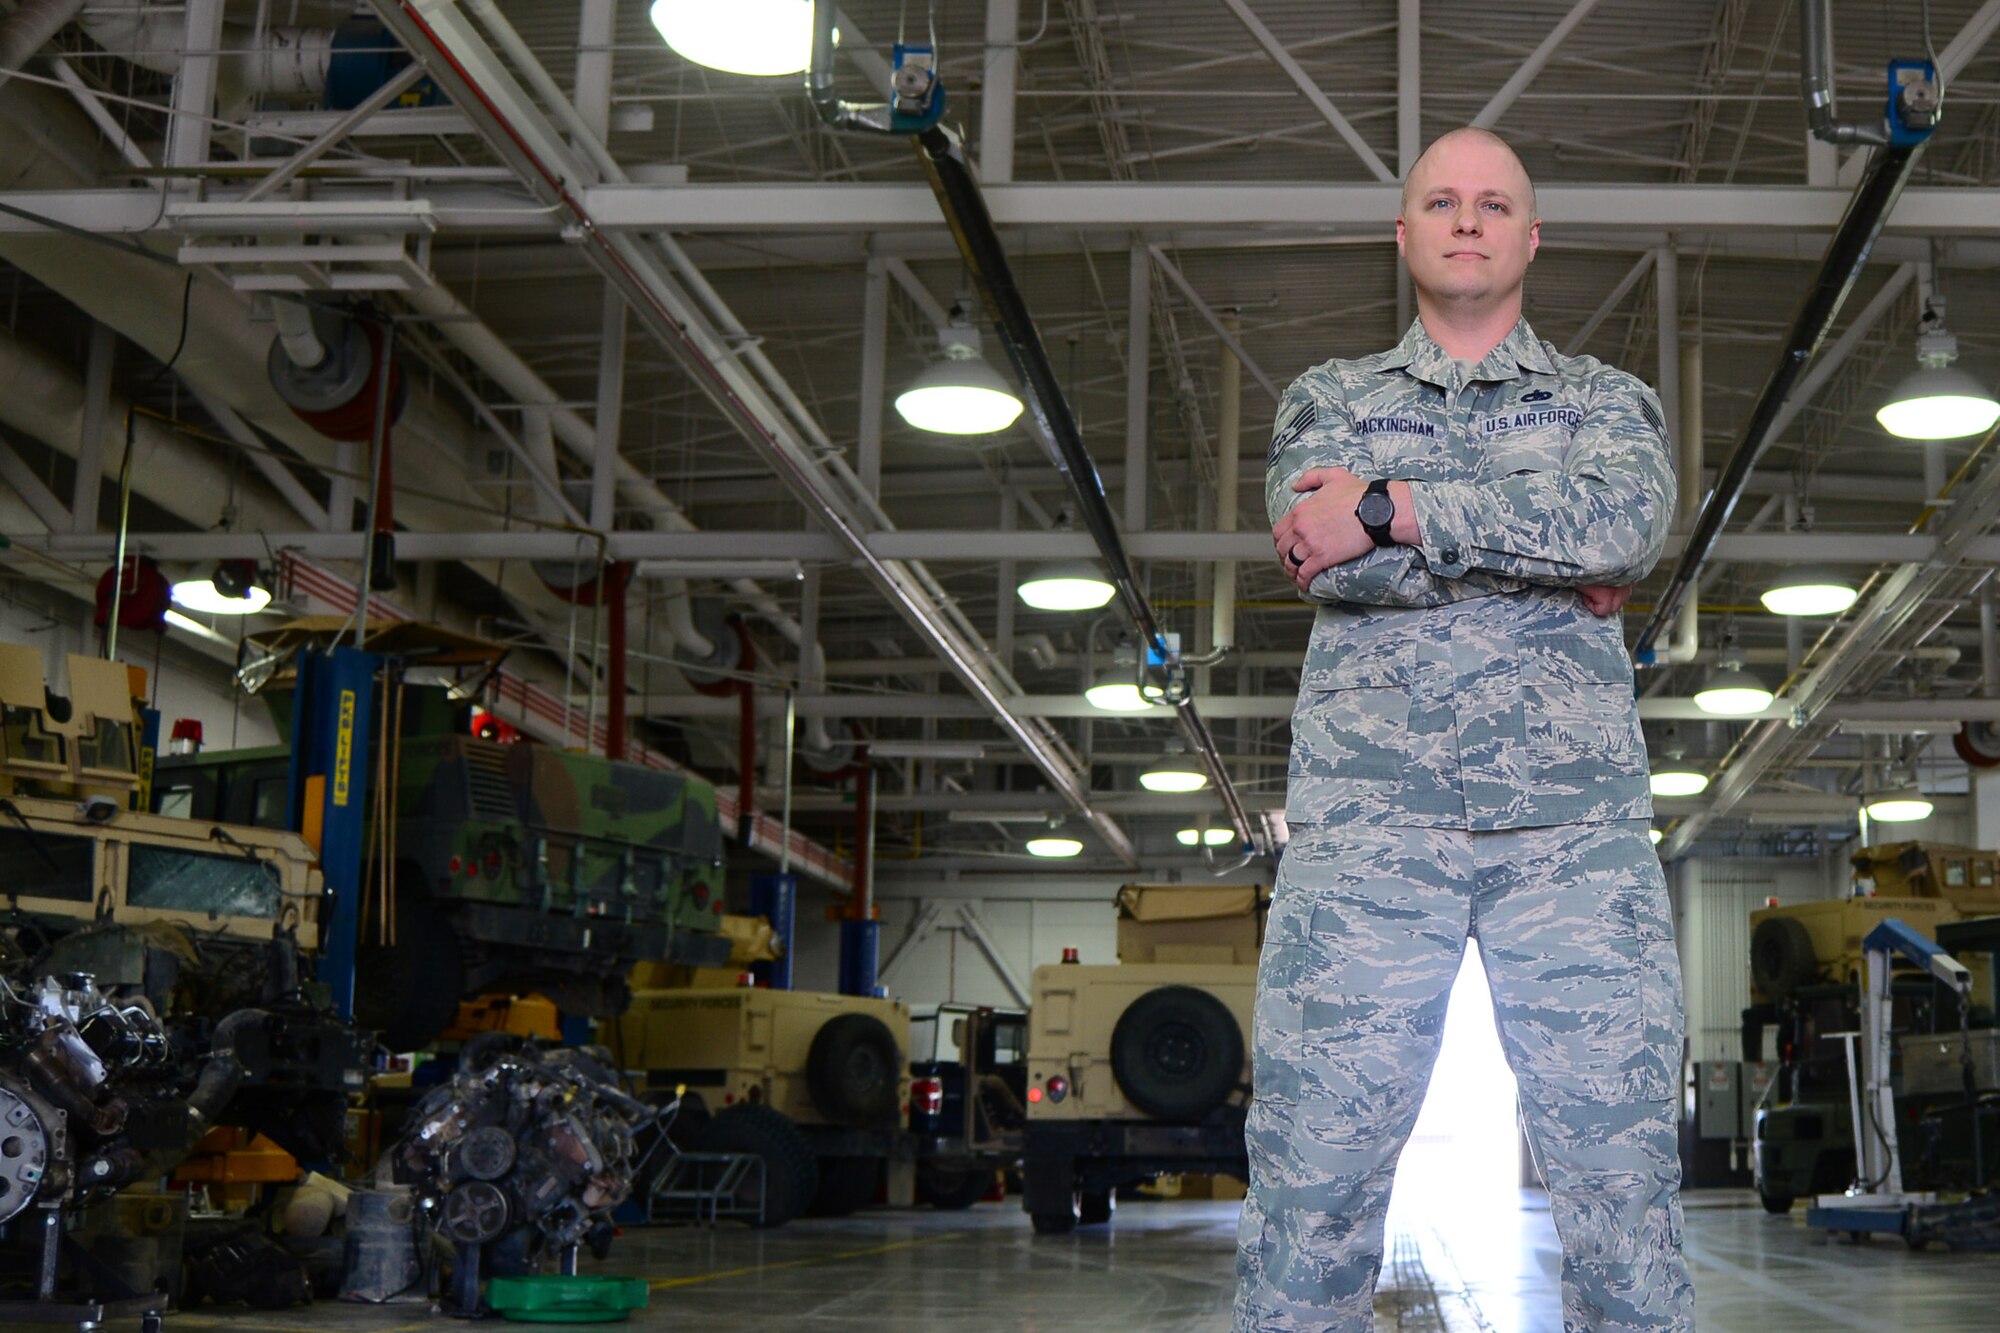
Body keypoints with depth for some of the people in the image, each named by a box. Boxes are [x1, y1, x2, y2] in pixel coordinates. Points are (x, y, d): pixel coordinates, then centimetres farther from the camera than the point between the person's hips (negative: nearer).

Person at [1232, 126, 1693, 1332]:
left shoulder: (1607, 399, 18)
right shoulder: (1326, 399, 19)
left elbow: (1628, 519, -6)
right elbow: (1322, 559, -2)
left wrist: (1389, 510, -8)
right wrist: (1551, 560, -3)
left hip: (1576, 822, 0)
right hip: (1367, 815, 0)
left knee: (1623, 1175, -5)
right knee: (1314, 1176, -5)